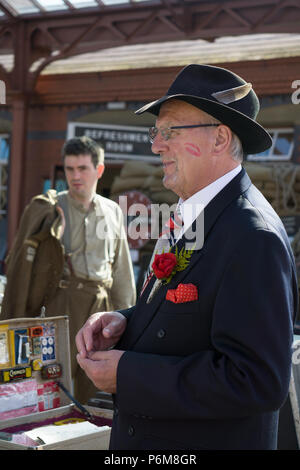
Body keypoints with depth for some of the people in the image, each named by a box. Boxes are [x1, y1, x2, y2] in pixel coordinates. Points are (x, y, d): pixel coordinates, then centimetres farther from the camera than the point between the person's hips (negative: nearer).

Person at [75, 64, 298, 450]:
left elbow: (256, 382, -29)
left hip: (212, 440, -8)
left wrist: (127, 374, -25)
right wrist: (125, 322, -7)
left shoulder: (253, 237, -24)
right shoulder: (199, 215, 5)